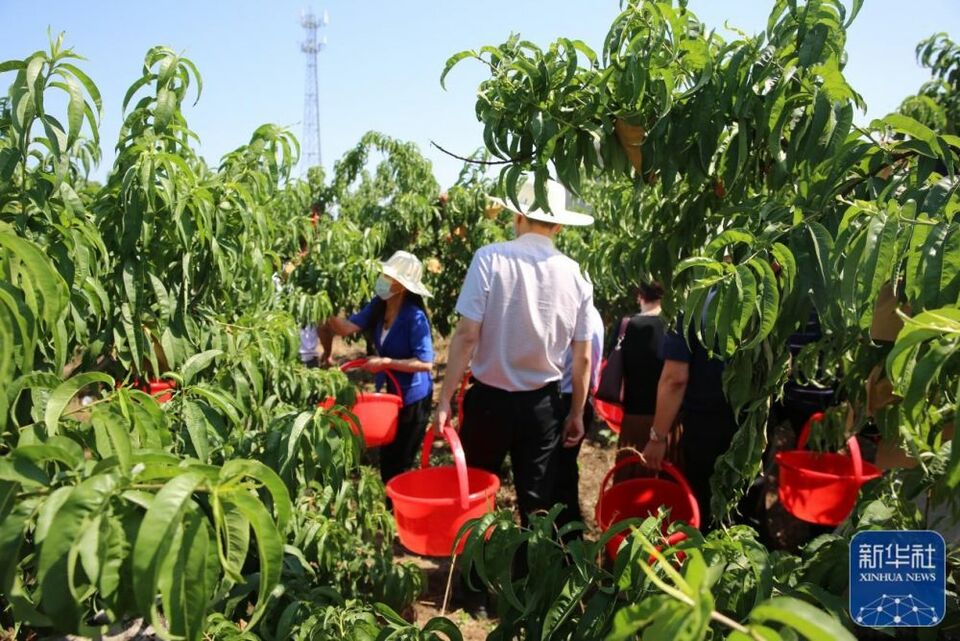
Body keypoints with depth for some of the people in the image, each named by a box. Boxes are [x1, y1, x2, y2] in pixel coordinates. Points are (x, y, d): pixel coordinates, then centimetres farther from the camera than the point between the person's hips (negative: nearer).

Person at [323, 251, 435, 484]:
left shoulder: (414, 317, -24)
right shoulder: (378, 306, -4)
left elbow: (426, 363, -26)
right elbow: (348, 327, -10)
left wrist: (386, 362, -26)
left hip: (412, 398, -7)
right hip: (387, 393, 7)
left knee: (399, 464, 5)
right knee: (387, 461, 19)